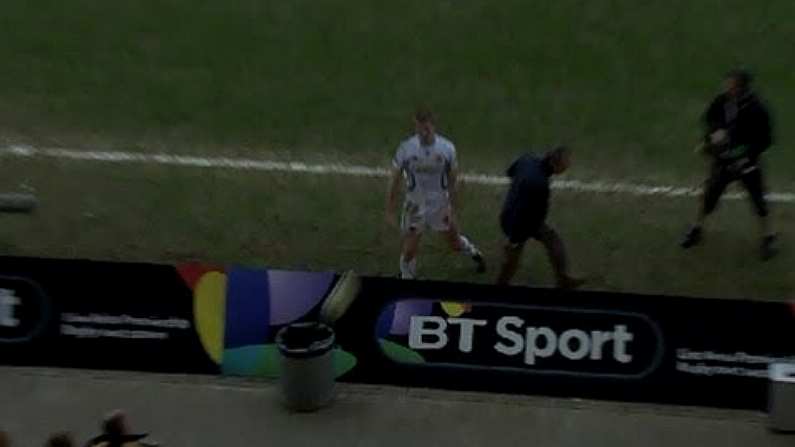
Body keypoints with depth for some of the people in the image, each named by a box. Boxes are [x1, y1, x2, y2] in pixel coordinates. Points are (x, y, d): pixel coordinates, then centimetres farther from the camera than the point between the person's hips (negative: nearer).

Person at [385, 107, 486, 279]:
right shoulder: (405, 149, -18)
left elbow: (453, 181, -5)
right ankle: (407, 278, 32)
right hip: (415, 207, -1)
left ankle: (475, 254, 54)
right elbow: (394, 181, -8)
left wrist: (452, 209, -4)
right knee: (409, 251, 4)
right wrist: (390, 211, -6)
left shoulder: (447, 148, -16)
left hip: (441, 205, 1)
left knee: (455, 242, 20)